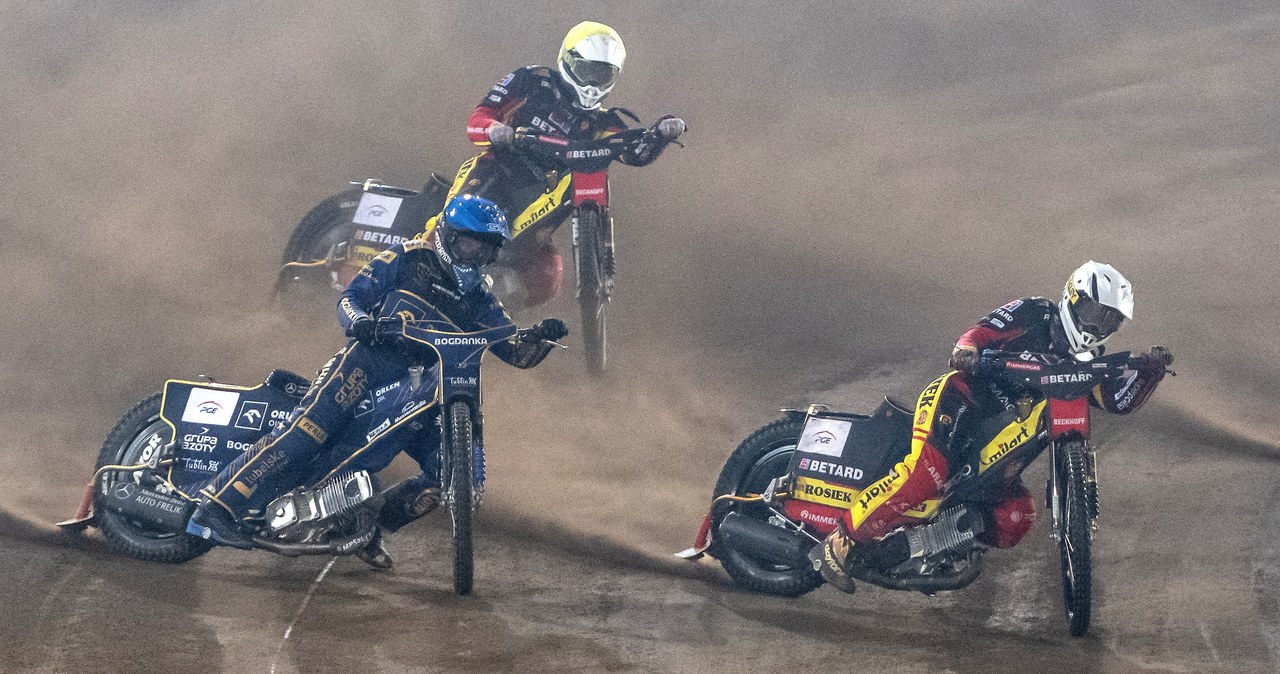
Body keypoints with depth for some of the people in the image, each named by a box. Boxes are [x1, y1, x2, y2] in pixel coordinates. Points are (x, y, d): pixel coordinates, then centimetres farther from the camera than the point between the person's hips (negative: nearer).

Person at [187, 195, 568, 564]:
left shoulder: (478, 300, 20)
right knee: (310, 428, -26)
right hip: (372, 363, -6)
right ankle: (217, 507, -29)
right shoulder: (408, 259, 7)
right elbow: (351, 297, 1)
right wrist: (359, 320, -22)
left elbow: (518, 352, 17)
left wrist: (542, 337, -5)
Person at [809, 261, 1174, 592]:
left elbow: (1119, 399, 2)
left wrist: (1148, 370, -15)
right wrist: (967, 351, -34)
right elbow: (981, 332, -12)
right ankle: (841, 543, -27)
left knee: (1016, 519, -15)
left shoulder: (1085, 362, 17)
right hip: (963, 398, -7)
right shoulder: (1033, 314, 1)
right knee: (928, 470, -33)